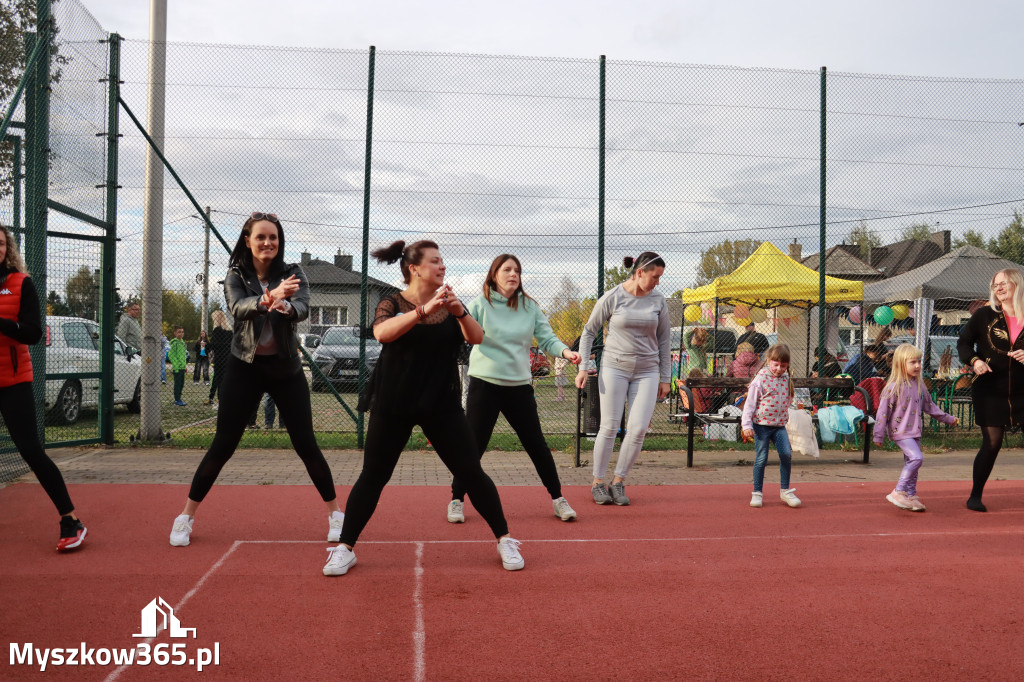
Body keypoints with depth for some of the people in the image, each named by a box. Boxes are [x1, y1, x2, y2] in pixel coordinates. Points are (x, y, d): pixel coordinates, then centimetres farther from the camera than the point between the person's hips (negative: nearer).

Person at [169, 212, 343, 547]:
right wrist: (269, 299, -43)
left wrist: (285, 307, -45)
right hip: (245, 367, 0)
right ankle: (186, 516, 16)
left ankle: (334, 513, 13)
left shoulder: (293, 273, -2)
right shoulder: (236, 275, -1)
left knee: (305, 444, 0)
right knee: (223, 445, 2)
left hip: (285, 367, 0)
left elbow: (302, 308, -20)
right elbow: (238, 307, -22)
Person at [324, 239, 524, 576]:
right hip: (393, 405, -1)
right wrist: (424, 310, -38)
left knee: (471, 472, 0)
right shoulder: (392, 304, -4)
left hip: (442, 403, 2)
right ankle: (345, 549, 17)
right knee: (372, 476, 3)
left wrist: (460, 312, -27)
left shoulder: (449, 304, 4)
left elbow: (476, 338, -8)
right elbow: (382, 333, -26)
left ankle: (505, 540, 14)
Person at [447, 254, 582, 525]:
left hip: (520, 386, 3)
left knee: (537, 445, 7)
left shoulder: (529, 306, 5)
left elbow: (546, 338, 3)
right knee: (473, 447, 0)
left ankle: (557, 498, 21)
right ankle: (456, 500, 18)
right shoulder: (480, 304, -3)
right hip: (485, 384, -3)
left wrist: (565, 352, -17)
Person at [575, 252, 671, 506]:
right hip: (614, 367, -3)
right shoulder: (612, 298, -4)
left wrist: (665, 378, 11)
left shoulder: (658, 300, 5)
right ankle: (598, 483, 13)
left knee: (639, 429, -5)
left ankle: (619, 482, 11)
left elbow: (664, 340, 12)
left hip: (646, 371, 3)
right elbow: (589, 332, 5)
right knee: (609, 427, -1)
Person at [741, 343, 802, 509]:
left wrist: (786, 419, 18)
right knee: (761, 459, -2)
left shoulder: (786, 380, 8)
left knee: (786, 454, -8)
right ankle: (757, 493, 11)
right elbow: (749, 403, -8)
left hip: (779, 425, 4)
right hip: (761, 425, -4)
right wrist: (747, 425, -12)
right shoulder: (761, 379, -8)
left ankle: (785, 491, 8)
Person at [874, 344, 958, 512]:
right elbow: (883, 411, -12)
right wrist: (879, 435, -12)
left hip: (915, 430, 7)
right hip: (900, 431, -7)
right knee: (916, 458, -19)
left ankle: (911, 495, 20)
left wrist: (947, 418, 28)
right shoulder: (894, 386, -13)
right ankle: (898, 492, -11)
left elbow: (929, 405, 24)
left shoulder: (919, 384, 9)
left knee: (911, 463, 11)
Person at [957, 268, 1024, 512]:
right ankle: (975, 496, 16)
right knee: (991, 444, 1)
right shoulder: (985, 314, -2)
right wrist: (974, 361, -15)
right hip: (990, 392, -2)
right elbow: (963, 343, 2)